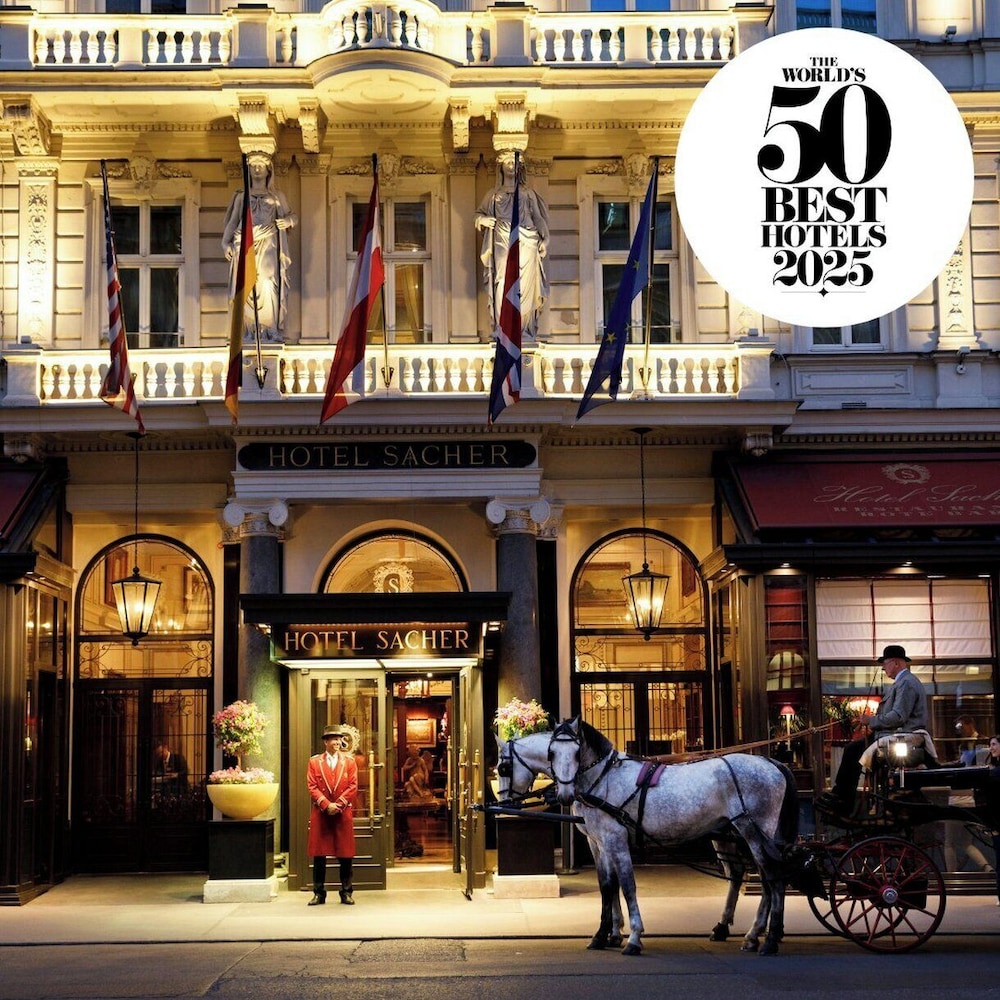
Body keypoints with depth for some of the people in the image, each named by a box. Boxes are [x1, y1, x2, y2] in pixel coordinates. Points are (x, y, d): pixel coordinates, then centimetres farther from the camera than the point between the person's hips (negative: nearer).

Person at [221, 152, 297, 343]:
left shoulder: (276, 196, 18)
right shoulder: (242, 196, 18)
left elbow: (291, 217, 15)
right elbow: (233, 221, 13)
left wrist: (288, 221, -9)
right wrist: (226, 242, -2)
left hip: (267, 246, -1)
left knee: (268, 284, -15)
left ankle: (270, 330, -16)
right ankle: (248, 331, -8)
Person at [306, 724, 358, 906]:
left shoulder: (349, 761, 8)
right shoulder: (314, 761, 7)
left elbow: (353, 787, 0)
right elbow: (312, 787, -1)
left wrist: (338, 805, -11)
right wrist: (326, 805, -13)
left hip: (344, 813, 0)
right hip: (320, 814, 0)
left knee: (346, 855, 1)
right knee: (319, 855, 1)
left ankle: (346, 893, 9)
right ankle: (319, 893, 8)